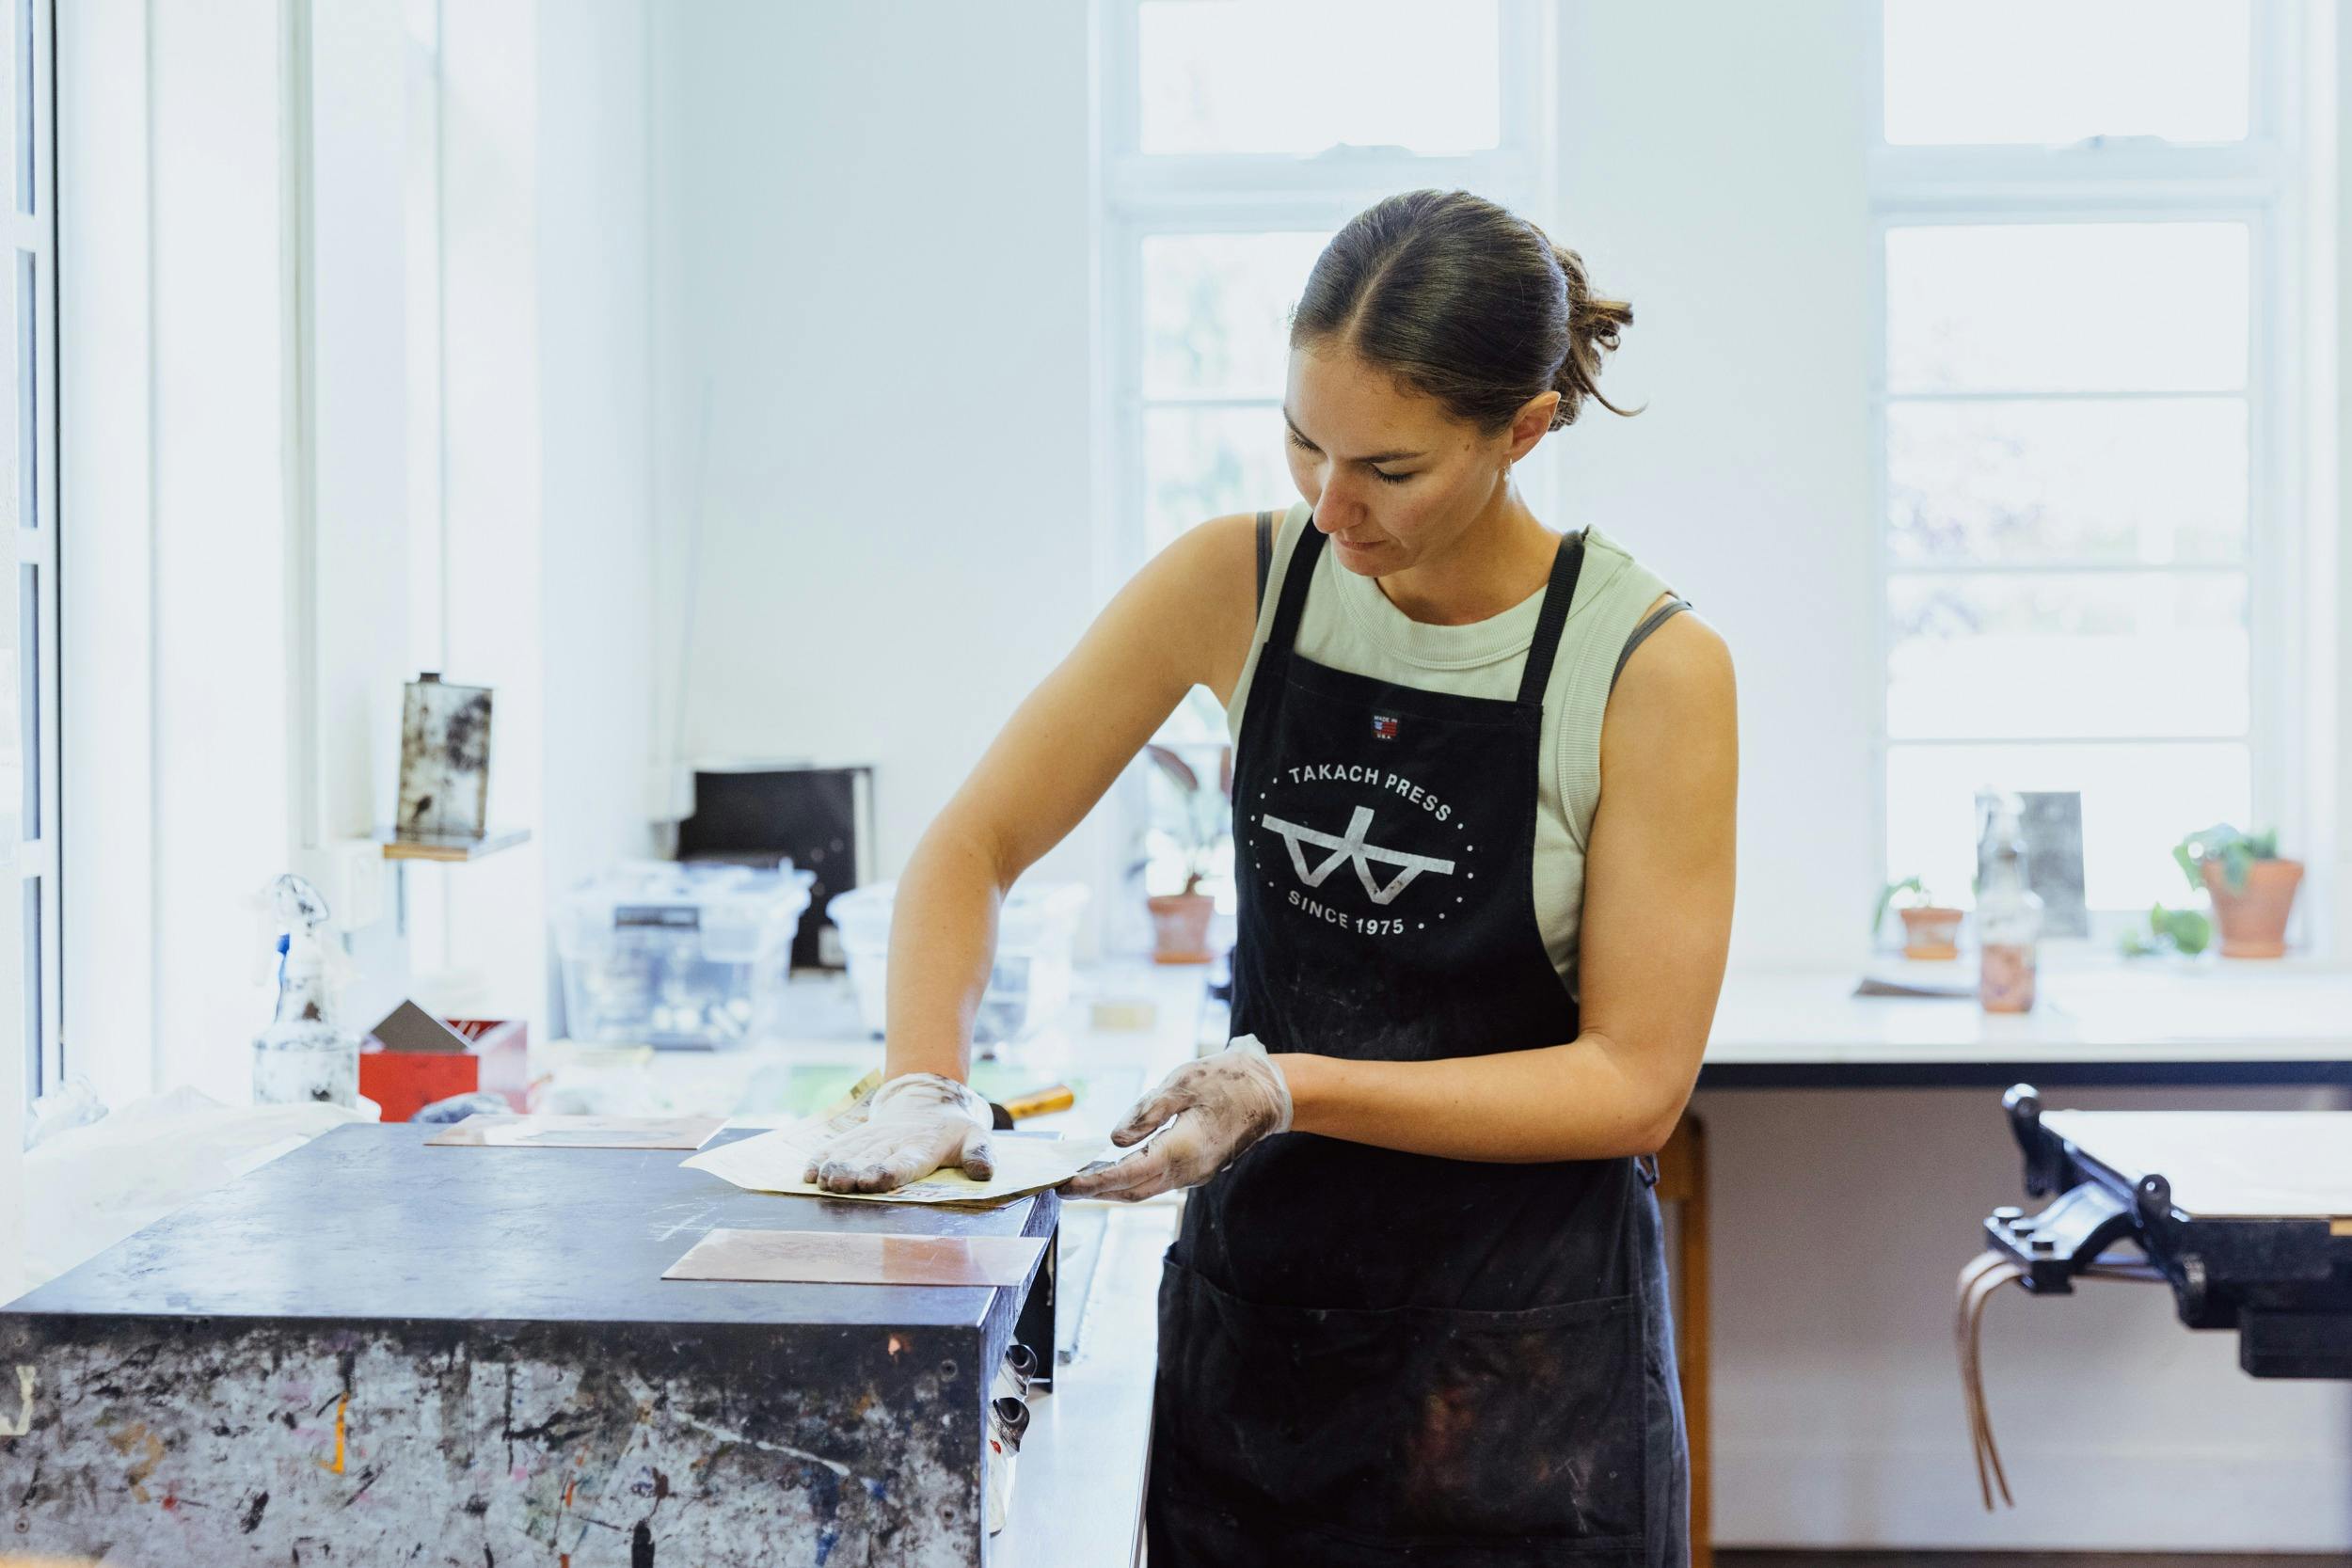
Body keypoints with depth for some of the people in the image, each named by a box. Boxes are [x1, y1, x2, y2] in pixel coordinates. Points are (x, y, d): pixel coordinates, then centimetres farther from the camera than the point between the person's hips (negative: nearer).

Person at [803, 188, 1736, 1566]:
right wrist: (923, 1086, -18)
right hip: (1251, 1300, 3)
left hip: (1521, 1349, -3)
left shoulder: (1652, 668, -15)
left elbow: (1634, 1079, -14)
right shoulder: (1239, 584, -6)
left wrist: (1294, 1089, -24)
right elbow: (972, 845, -1)